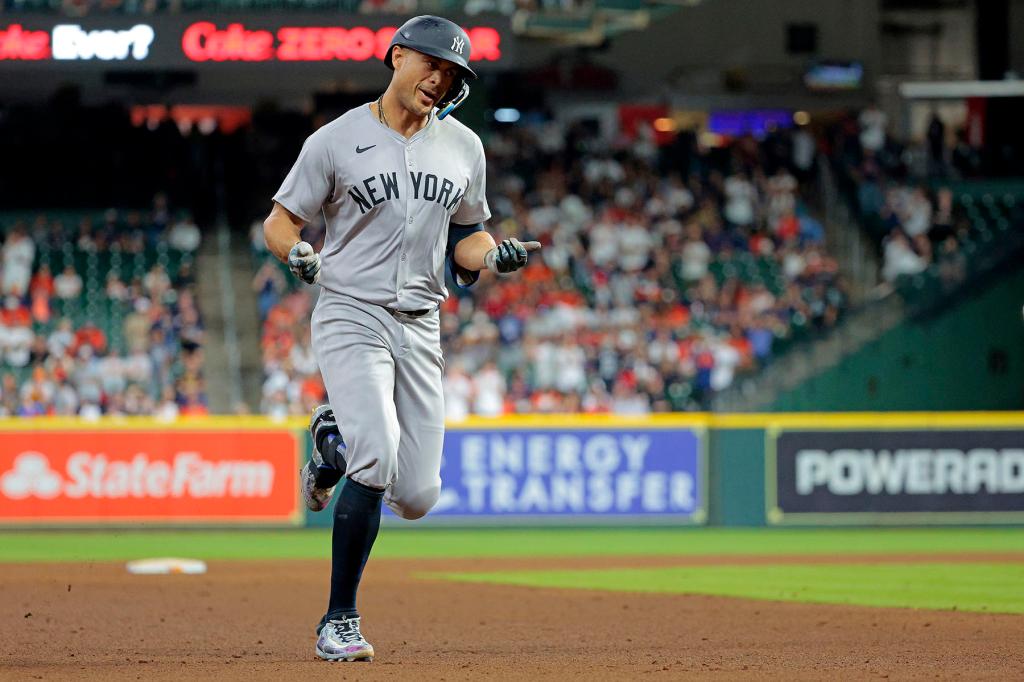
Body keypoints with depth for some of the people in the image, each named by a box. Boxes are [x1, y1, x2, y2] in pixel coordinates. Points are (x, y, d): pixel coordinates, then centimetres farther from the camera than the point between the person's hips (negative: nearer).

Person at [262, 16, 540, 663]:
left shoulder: (464, 148, 10)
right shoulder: (337, 141, -3)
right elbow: (279, 222, 2)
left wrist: (496, 253, -5)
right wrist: (303, 258, -20)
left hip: (420, 326, 4)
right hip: (351, 316, -4)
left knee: (417, 496, 0)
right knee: (377, 465, -23)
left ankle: (337, 438, 34)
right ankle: (340, 622, -10)